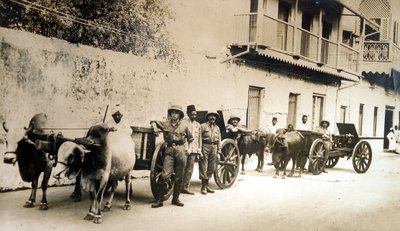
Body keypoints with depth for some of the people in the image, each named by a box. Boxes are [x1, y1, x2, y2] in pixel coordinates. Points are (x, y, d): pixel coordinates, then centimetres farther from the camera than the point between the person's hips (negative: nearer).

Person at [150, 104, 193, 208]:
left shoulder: (184, 126, 9)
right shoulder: (166, 124, 9)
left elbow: (190, 138, 21)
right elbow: (153, 121, 20)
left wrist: (186, 147, 9)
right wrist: (155, 127, 0)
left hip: (181, 151, 1)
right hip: (170, 151, -1)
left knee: (179, 177, 5)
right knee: (165, 175, -12)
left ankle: (175, 199, 18)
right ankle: (159, 200, -6)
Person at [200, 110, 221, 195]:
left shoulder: (217, 128, 19)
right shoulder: (203, 126, 3)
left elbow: (219, 140, 17)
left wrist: (219, 151, 8)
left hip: (214, 147, 5)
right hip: (205, 146, -5)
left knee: (211, 167, 8)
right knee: (204, 167, -6)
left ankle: (206, 185, 18)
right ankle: (203, 187, -2)